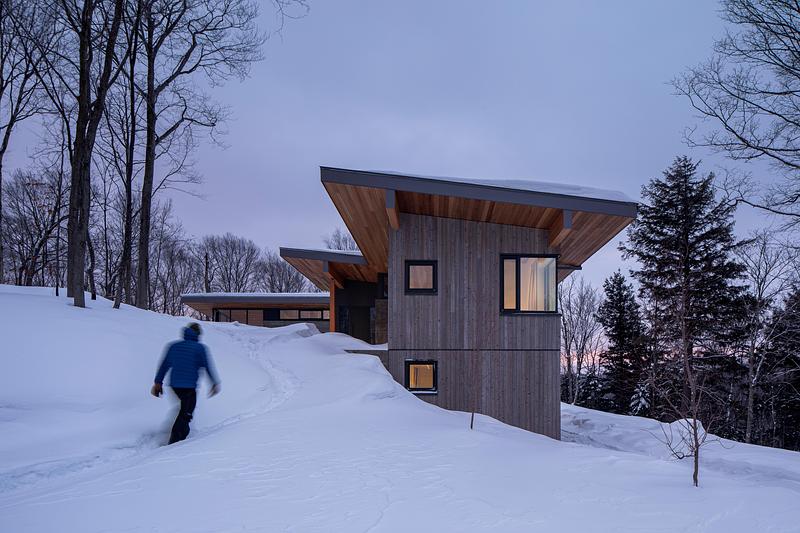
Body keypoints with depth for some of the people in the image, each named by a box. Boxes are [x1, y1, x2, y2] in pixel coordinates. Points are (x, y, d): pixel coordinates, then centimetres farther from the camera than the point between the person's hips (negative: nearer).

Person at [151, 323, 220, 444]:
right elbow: (208, 366, -3)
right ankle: (174, 442, -4)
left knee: (185, 408, 27)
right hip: (190, 386, -6)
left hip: (174, 385, 6)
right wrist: (215, 383, 7)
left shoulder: (174, 346, 10)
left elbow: (164, 365, 13)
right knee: (185, 415, 0)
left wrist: (158, 382, 20)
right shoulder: (200, 348, -5)